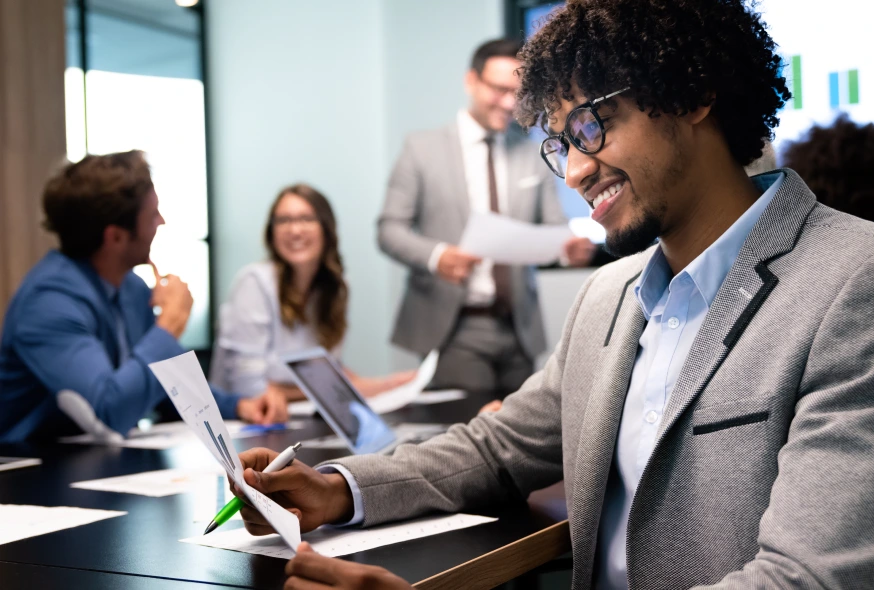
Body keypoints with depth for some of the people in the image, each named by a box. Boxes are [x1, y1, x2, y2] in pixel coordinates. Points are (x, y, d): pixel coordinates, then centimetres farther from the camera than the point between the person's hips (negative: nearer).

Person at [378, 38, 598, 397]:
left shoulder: (532, 155, 12)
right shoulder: (422, 149, 3)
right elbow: (390, 228, -1)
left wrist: (572, 247, -15)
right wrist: (435, 255, -21)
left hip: (519, 329, 4)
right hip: (454, 330, -3)